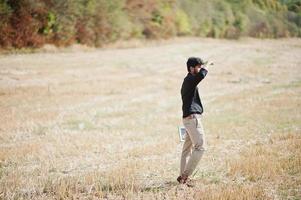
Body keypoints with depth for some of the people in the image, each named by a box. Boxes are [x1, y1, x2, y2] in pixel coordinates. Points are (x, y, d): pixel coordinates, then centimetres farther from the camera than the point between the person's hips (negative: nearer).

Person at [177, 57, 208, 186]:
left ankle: (183, 176, 16)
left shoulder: (188, 81, 19)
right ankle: (185, 175, -16)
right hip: (192, 117, -11)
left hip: (189, 118, 11)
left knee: (188, 148, 12)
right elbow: (201, 75, -33)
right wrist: (204, 68, -13)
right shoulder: (190, 80, -12)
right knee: (200, 147, -14)